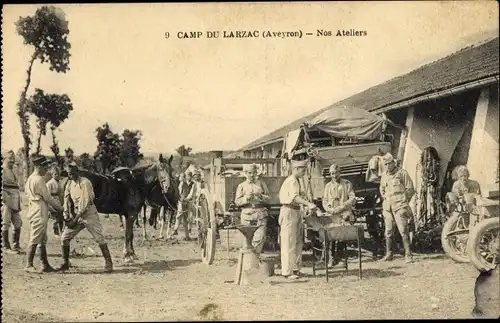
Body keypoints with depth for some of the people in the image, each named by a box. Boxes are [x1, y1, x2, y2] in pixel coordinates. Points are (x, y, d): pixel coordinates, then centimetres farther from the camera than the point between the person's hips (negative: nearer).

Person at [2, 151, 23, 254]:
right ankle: (6, 247, 4)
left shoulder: (12, 172, 18)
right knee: (6, 225, -2)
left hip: (15, 203, 8)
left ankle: (16, 246, 19)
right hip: (6, 202, -8)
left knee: (18, 224, 9)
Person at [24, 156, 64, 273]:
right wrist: (60, 207, -2)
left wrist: (55, 204, 14)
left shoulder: (30, 178, 15)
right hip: (39, 213, -10)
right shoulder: (39, 179, -14)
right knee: (35, 240, -7)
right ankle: (29, 265, -4)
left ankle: (45, 265, 14)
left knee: (43, 240, 11)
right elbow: (47, 197, -13)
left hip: (35, 212, 10)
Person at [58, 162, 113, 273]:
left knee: (99, 238, -9)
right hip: (76, 214, 7)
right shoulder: (69, 183, 6)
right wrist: (66, 215, -7)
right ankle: (65, 263, 13)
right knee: (64, 237, 1)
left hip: (89, 214, -7)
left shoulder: (85, 183, -16)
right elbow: (67, 200, 7)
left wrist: (76, 219, -22)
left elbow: (85, 203, -21)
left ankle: (108, 263, -2)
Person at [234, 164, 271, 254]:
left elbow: (268, 198, 11)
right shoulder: (241, 186, 12)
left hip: (260, 213, 0)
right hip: (247, 214, 0)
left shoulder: (261, 183, 14)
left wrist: (261, 196, -8)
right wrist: (246, 198, -11)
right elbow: (237, 201, 5)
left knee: (260, 236, -13)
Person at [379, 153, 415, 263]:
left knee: (403, 231, -10)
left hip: (399, 207, -6)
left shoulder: (402, 173, 0)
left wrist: (404, 202, 1)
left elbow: (410, 189, 1)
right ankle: (388, 253, 16)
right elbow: (382, 190, 31)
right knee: (388, 231, 8)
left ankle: (408, 254, -8)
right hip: (387, 207, 6)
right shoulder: (384, 176, 16)